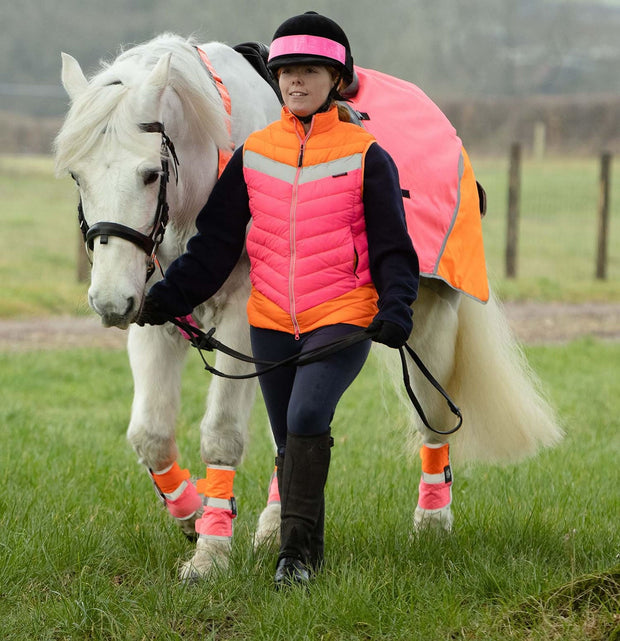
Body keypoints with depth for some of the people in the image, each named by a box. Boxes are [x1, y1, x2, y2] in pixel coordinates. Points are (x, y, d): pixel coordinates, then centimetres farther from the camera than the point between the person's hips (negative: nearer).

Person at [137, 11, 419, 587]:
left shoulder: (365, 156, -2)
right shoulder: (254, 154, 6)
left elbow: (392, 247, -1)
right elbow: (215, 242, 8)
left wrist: (395, 308, -18)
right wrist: (168, 296, -3)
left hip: (342, 319, -4)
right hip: (271, 322, 4)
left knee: (306, 417, -24)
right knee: (290, 444, 10)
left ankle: (297, 548, -18)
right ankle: (301, 551, 24)